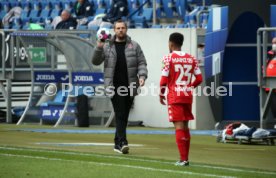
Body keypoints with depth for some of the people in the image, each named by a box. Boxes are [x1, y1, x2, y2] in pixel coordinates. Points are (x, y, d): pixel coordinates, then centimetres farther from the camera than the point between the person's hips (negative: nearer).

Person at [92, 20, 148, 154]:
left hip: (129, 87, 2)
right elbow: (96, 61, 1)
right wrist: (99, 48, -15)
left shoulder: (134, 46, 9)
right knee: (120, 115, -13)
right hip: (114, 86, -2)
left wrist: (142, 75, -9)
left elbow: (142, 63, 8)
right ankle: (122, 142, -21)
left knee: (124, 116, 8)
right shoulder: (107, 46, 7)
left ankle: (117, 143, 18)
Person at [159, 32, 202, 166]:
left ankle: (183, 159, -12)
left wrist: (161, 94, 3)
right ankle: (185, 158, 18)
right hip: (188, 96, 5)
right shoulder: (191, 59, 6)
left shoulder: (169, 58, -8)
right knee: (185, 126, 14)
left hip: (174, 97, -5)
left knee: (179, 126, -6)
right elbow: (199, 79, 4)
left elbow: (164, 79, -11)